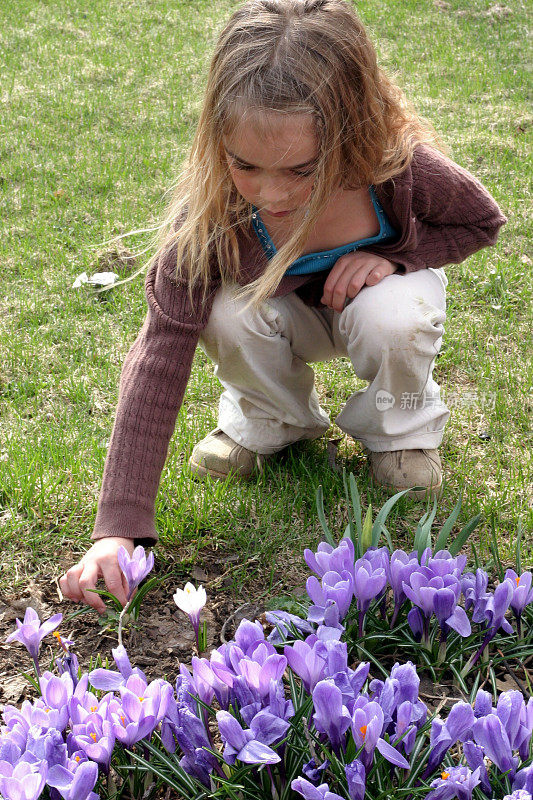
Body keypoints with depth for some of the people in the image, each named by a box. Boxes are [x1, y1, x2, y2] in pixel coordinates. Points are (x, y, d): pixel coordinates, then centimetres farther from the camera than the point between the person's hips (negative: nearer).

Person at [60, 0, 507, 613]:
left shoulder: (401, 166, -35)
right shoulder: (210, 208, -35)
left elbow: (482, 221, -10)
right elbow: (160, 356, -35)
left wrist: (393, 256, -29)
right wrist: (119, 525, -42)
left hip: (370, 291, 0)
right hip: (288, 314, 1)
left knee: (393, 318, -35)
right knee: (228, 313, -33)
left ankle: (398, 427, -1)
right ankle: (271, 421, 0)